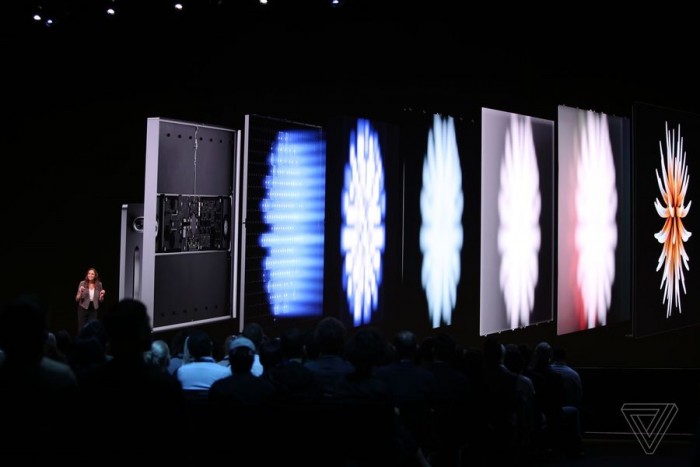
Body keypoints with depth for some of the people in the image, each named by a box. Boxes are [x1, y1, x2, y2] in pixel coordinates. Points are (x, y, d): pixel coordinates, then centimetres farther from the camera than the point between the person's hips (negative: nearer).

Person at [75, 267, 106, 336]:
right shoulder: (82, 283, -6)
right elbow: (77, 299, -3)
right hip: (83, 309, -1)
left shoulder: (99, 285, 0)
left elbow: (100, 300, 8)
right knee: (81, 329, 1)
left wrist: (102, 295, -12)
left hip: (93, 310, 2)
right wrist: (80, 292, -22)